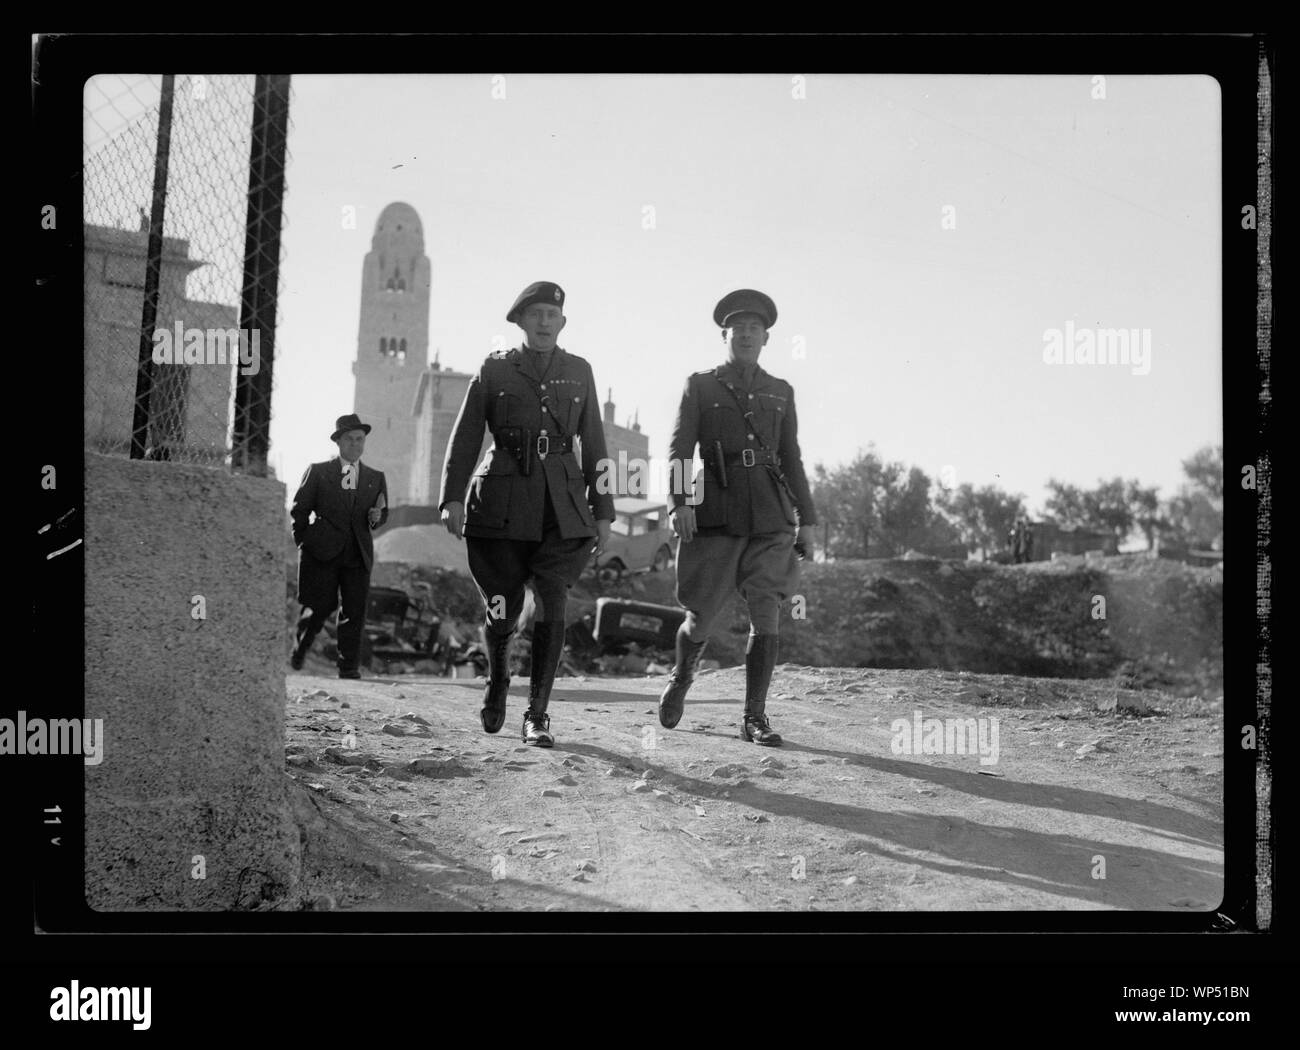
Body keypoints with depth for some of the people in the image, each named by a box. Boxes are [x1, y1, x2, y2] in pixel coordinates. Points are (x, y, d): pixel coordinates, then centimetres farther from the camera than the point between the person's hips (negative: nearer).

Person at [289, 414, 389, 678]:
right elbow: (299, 509, 9)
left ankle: (349, 666, 1)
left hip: (358, 555, 3)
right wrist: (305, 542, 1)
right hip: (323, 552, -3)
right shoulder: (318, 472, 8)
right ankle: (300, 648, 19)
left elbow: (382, 515, 19)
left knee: (355, 611, -6)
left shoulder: (375, 478, 17)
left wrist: (377, 516, -4)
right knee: (321, 606, -7)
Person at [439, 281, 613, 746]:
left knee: (552, 604, -9)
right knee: (504, 607, 1)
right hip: (502, 501, -1)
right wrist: (453, 498, -8)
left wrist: (603, 511, 9)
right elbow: (465, 437, 3)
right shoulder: (494, 369, 6)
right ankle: (497, 681, 32)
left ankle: (537, 714, -2)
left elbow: (593, 445, 13)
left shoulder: (579, 372, 12)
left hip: (563, 506, 1)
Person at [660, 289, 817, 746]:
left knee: (766, 614, -10)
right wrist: (679, 501, -17)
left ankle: (755, 718, -4)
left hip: (770, 516, 2)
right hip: (717, 515, -2)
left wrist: (806, 519, 11)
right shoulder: (699, 386, 6)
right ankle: (681, 676, 36)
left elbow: (792, 459, 17)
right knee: (701, 617, 3)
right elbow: (679, 448, -2)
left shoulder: (780, 392, 14)